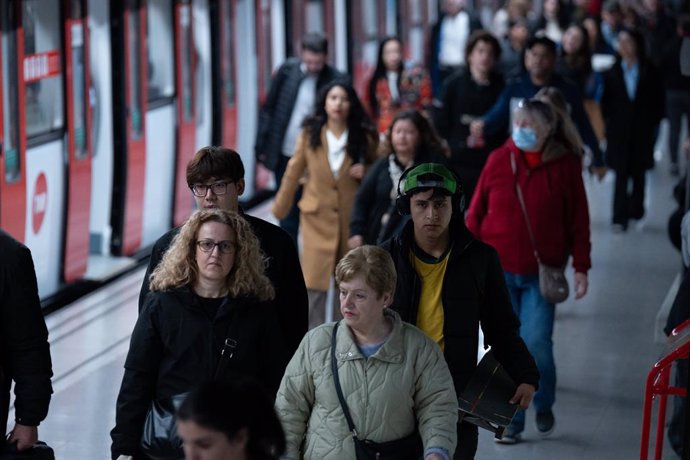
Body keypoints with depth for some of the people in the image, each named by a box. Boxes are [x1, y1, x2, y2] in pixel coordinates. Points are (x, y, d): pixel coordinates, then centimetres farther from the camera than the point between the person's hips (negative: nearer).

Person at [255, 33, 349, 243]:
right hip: (285, 155, 3)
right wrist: (262, 146, 4)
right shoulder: (287, 70, -1)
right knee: (288, 212, 11)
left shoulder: (336, 80, -9)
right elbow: (268, 108, 6)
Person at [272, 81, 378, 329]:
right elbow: (294, 172, 6)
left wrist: (366, 172, -8)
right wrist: (279, 209, 9)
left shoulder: (364, 137, 1)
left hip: (352, 217, 2)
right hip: (318, 217, -1)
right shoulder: (310, 134, -2)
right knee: (314, 281, -7)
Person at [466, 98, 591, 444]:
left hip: (542, 273, -2)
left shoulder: (565, 165, -4)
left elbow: (578, 220, 0)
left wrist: (581, 267, -1)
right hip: (499, 271, 2)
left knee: (536, 343, -9)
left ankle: (544, 405, 19)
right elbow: (476, 213, 4)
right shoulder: (499, 160, -1)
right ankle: (511, 420, 17)